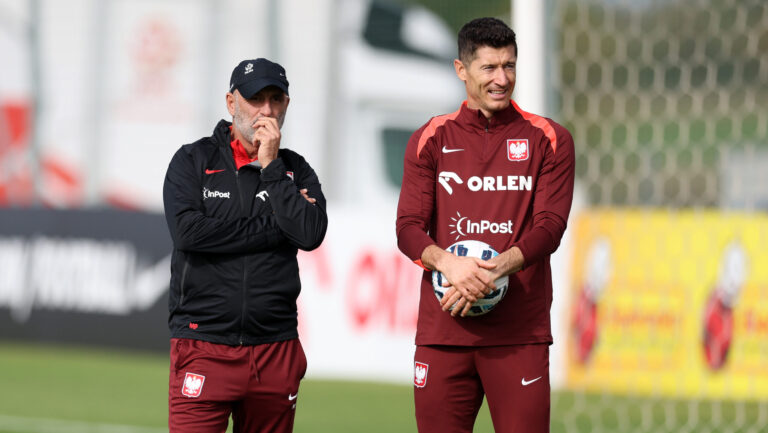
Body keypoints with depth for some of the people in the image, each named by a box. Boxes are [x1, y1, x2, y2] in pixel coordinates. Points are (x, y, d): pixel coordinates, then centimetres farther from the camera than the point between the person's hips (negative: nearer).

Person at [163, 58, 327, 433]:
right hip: (203, 349, -3)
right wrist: (275, 227, -8)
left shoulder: (295, 170, 13)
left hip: (275, 352, 3)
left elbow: (311, 234, -5)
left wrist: (270, 166, -4)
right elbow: (188, 231, -11)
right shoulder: (193, 160, 7)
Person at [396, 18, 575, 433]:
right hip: (442, 328, 1)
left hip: (519, 332, -1)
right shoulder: (430, 140, 10)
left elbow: (550, 226, -2)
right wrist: (446, 261, -19)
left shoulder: (549, 140, 7)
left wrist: (495, 268, -19)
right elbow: (408, 227, 3)